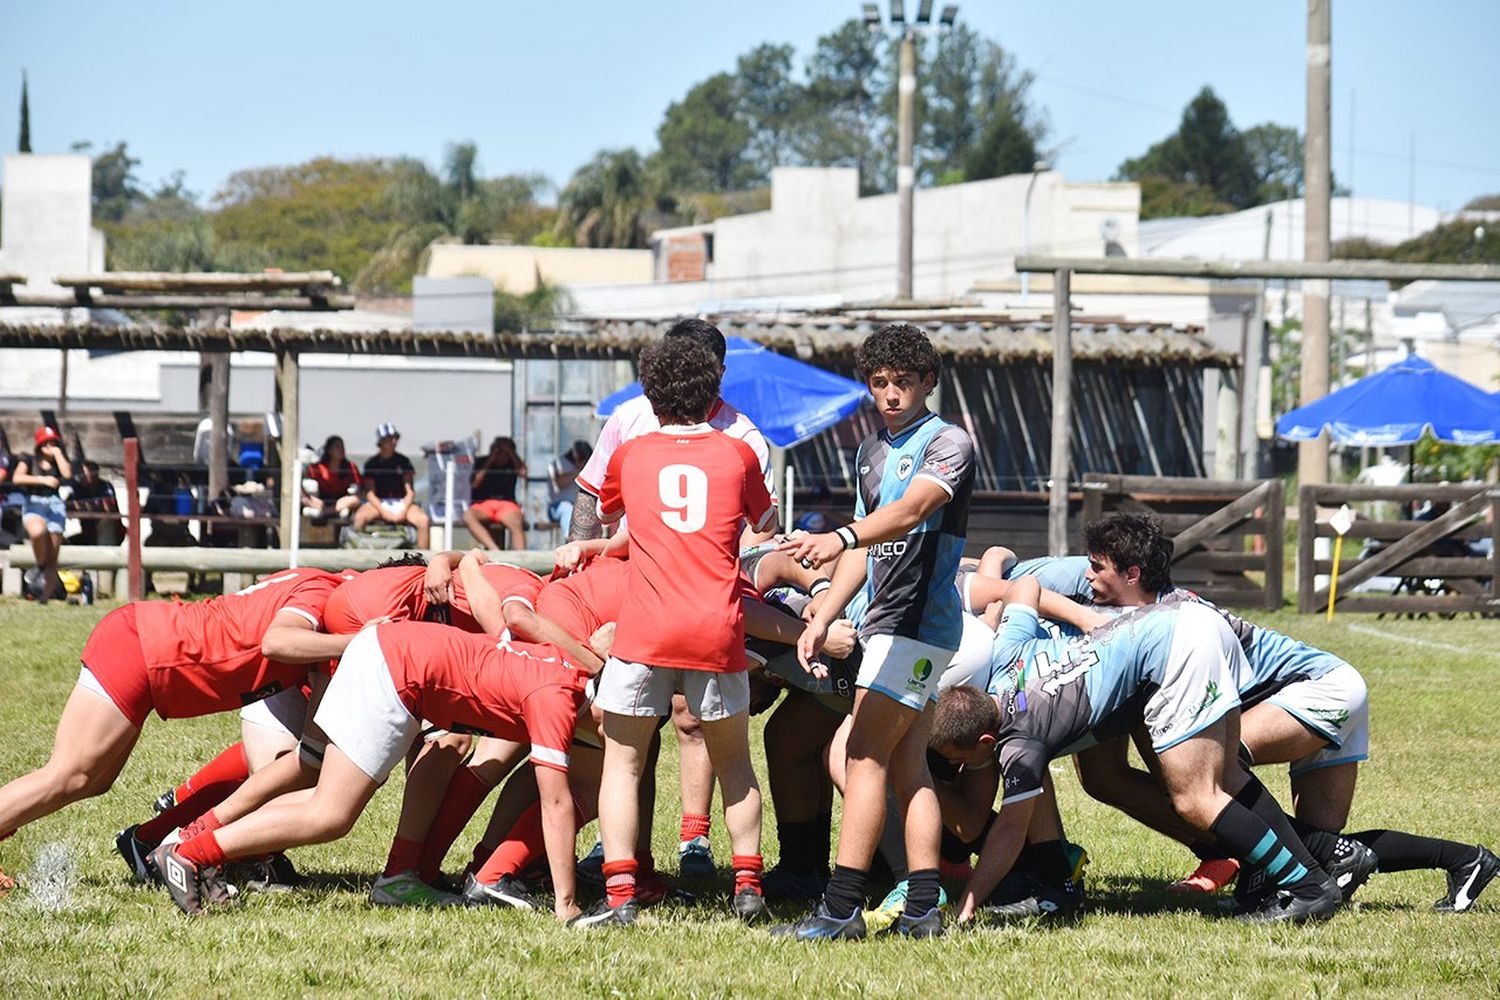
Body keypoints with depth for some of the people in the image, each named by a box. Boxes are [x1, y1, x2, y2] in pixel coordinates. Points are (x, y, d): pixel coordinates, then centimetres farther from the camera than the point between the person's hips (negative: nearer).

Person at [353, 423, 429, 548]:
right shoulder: (372, 463, 3)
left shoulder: (403, 462, 6)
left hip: (401, 502, 1)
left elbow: (410, 491, 3)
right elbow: (370, 493, -2)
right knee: (360, 517, -35)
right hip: (378, 503, -1)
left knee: (423, 520, -28)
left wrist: (403, 511, -14)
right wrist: (384, 512, -16)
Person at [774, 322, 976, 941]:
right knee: (907, 766, 6)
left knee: (865, 757, -13)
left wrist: (840, 537, -42)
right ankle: (923, 909, 6)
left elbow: (910, 512, -26)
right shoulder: (871, 451, 18)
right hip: (885, 624, 9)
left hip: (918, 621, -9)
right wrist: (822, 618, 13)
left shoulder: (948, 443, -8)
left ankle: (842, 907, -15)